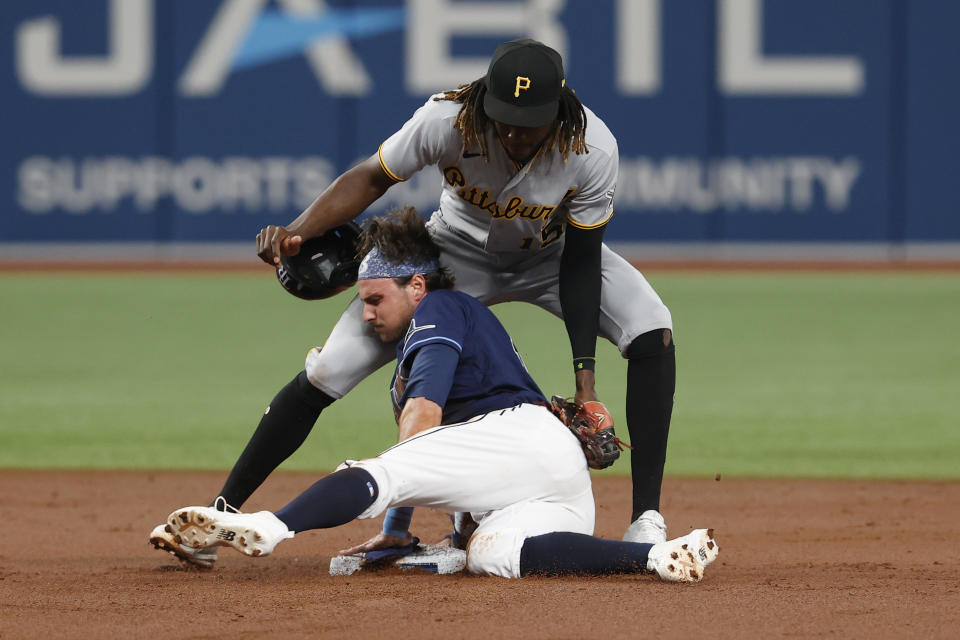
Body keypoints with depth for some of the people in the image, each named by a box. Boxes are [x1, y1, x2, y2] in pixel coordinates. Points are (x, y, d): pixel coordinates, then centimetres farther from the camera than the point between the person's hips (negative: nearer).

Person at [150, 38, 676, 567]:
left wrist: (584, 375, -30)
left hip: (554, 257, 0)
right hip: (460, 252, 0)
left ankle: (646, 522, -22)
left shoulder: (594, 150, -34)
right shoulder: (447, 121, -35)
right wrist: (297, 232, -37)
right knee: (324, 373, -11)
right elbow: (371, 178, -21)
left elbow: (582, 262, -24)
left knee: (652, 334, -27)